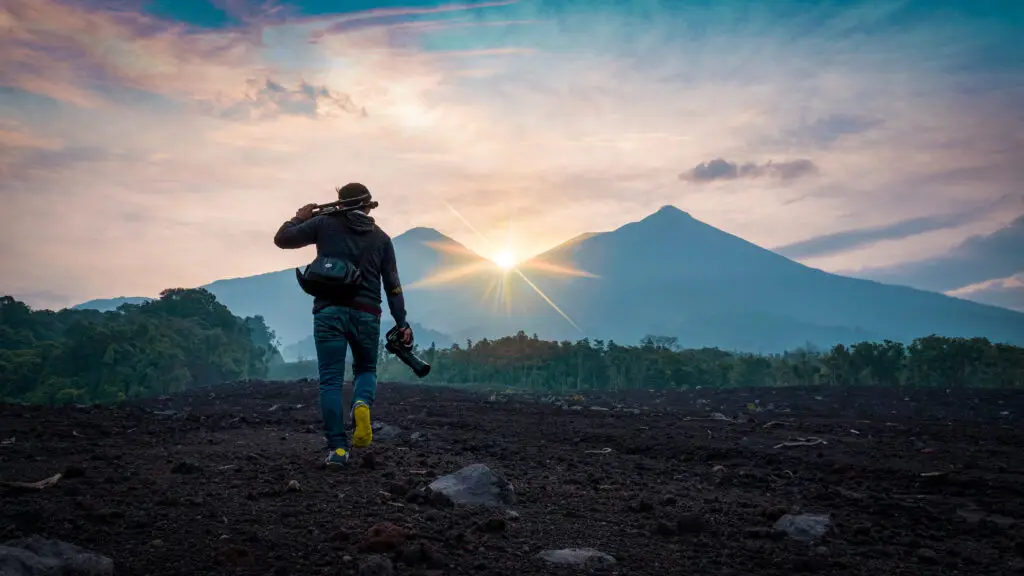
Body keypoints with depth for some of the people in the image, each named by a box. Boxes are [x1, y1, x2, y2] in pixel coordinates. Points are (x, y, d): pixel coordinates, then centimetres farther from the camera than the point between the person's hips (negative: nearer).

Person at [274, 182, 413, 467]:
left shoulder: (325, 223, 7)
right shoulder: (381, 237, 12)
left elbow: (282, 239, 9)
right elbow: (392, 285, 7)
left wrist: (299, 218, 27)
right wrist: (401, 323, 6)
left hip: (329, 311, -1)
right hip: (366, 314, 1)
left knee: (331, 381, 2)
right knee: (366, 369, 20)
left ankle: (337, 448, -4)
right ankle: (362, 404, -13)